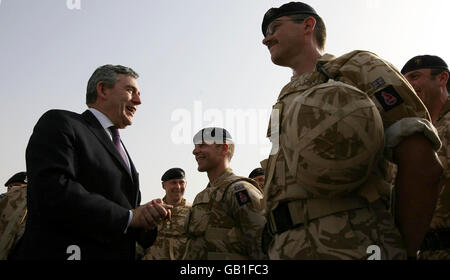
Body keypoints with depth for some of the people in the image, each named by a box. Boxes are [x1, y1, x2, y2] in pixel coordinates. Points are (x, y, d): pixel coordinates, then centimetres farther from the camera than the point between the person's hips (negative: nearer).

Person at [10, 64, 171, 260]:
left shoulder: (121, 150, 20)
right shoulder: (59, 122, -5)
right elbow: (53, 193, -20)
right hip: (69, 253, -8)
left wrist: (147, 216, -5)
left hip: (120, 254, 8)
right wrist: (129, 216, -14)